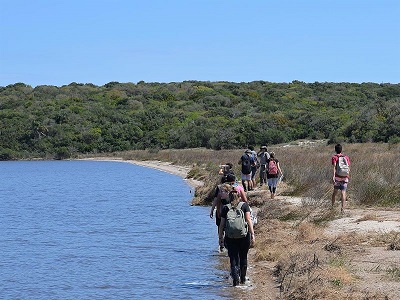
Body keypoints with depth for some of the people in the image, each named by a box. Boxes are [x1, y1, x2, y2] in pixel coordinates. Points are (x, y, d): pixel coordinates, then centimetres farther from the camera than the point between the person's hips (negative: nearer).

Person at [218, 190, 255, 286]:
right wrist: (252, 234, -5)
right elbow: (248, 220, -5)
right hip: (244, 235, 0)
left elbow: (222, 224, 3)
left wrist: (221, 237, 10)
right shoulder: (244, 205, 2)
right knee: (243, 257, 16)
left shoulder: (226, 208, 4)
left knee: (234, 258, 2)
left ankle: (236, 278, -14)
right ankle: (243, 278, 25)